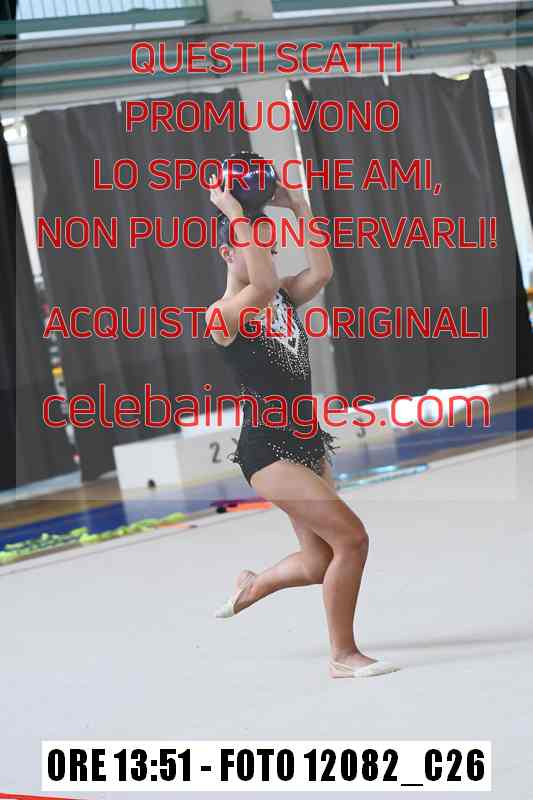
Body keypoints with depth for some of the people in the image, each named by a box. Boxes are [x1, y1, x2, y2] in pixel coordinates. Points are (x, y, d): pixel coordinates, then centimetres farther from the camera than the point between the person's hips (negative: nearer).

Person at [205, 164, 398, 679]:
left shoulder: (284, 298, 10)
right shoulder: (222, 313, -12)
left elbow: (321, 273, -10)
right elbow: (264, 285, -32)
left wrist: (297, 206, -10)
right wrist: (232, 211, -27)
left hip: (307, 441, 8)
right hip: (267, 449, -8)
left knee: (321, 565, 12)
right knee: (351, 538, -15)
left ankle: (254, 585, 43)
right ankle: (343, 656, -2)